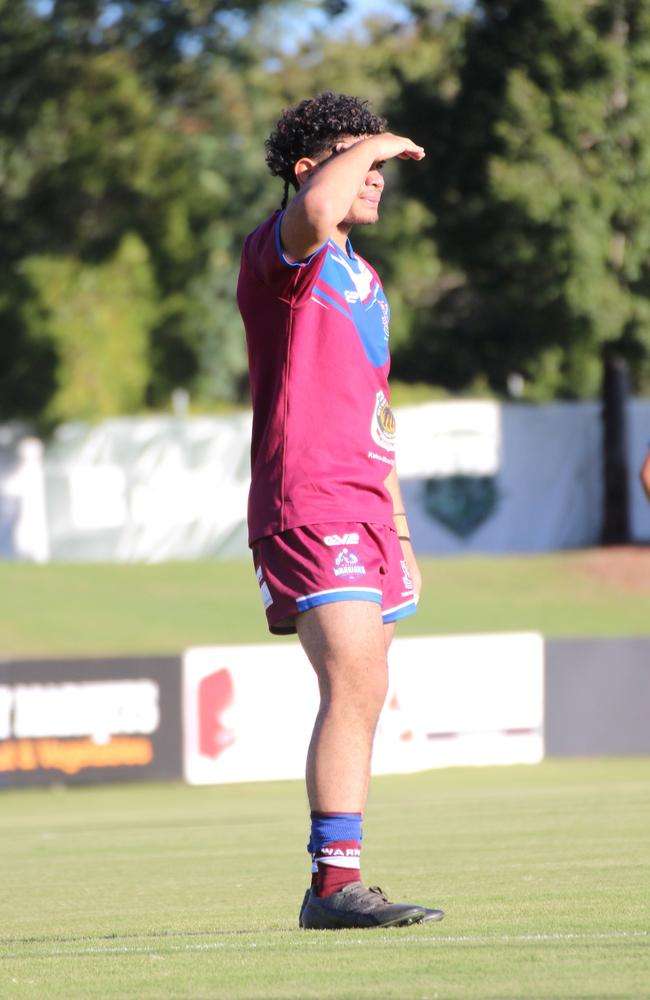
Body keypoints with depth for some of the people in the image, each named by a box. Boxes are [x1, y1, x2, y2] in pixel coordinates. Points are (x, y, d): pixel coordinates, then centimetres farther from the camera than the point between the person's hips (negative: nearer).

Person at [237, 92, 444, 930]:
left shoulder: (362, 278, 22)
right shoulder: (284, 254, -6)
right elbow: (314, 210, -33)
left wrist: (399, 531, 25)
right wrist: (370, 144, -14)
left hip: (365, 511, 9)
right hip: (306, 506, -9)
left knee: (357, 700, 9)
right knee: (356, 687, -20)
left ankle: (334, 887, 13)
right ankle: (336, 881, -23)